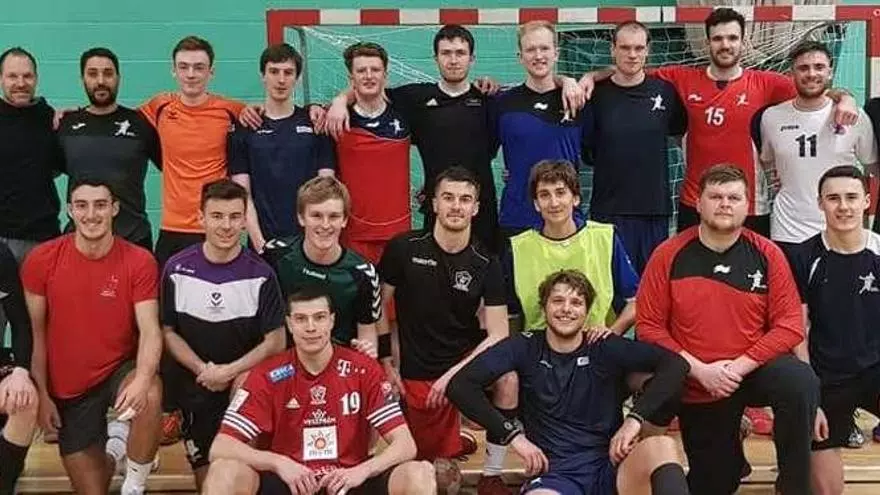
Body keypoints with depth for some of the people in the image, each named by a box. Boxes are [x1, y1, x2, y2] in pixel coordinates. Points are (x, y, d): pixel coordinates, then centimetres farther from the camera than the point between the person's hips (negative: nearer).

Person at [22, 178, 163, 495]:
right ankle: (111, 449, 39)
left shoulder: (139, 261, -14)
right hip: (68, 387, 2)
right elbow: (36, 334, -2)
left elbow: (150, 331, -21)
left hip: (120, 369, -1)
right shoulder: (41, 260, -10)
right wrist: (41, 395, -4)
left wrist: (143, 378, -39)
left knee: (149, 395, -38)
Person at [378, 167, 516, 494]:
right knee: (439, 464, -5)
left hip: (466, 361, 1)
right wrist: (385, 362, -1)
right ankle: (452, 435, 33)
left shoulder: (486, 264, -6)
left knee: (507, 377, -30)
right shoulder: (403, 249, -7)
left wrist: (454, 373, -21)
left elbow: (498, 335, -11)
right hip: (417, 375, -1)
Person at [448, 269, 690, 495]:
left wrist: (635, 418, -15)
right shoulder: (525, 347, 4)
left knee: (662, 446, -29)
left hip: (610, 467, 2)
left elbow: (675, 364, -4)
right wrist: (513, 435, -9)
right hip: (553, 473, -2)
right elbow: (460, 386, -4)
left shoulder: (605, 348, 5)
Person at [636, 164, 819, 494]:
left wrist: (740, 366, -20)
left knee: (801, 383, -33)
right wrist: (700, 370, -17)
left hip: (754, 370, 0)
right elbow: (648, 327, -9)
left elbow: (789, 326, -9)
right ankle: (731, 451, 46)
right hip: (696, 386, 1)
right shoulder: (668, 256, -10)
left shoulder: (767, 254, -8)